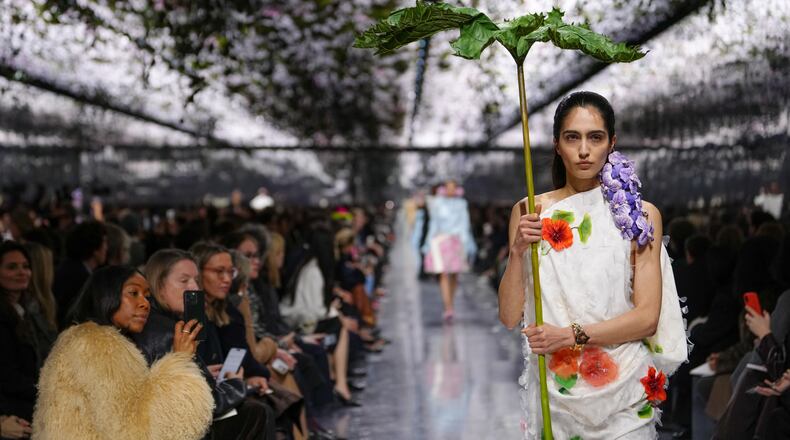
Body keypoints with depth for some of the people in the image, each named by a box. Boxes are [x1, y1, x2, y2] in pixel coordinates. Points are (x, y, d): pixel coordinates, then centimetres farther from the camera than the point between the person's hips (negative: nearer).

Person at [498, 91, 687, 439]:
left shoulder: (640, 215, -2)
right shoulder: (529, 213, 2)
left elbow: (647, 316, -7)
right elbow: (509, 316, 0)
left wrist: (572, 335, -17)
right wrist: (517, 251, -14)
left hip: (621, 392, -1)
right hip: (552, 391, 1)